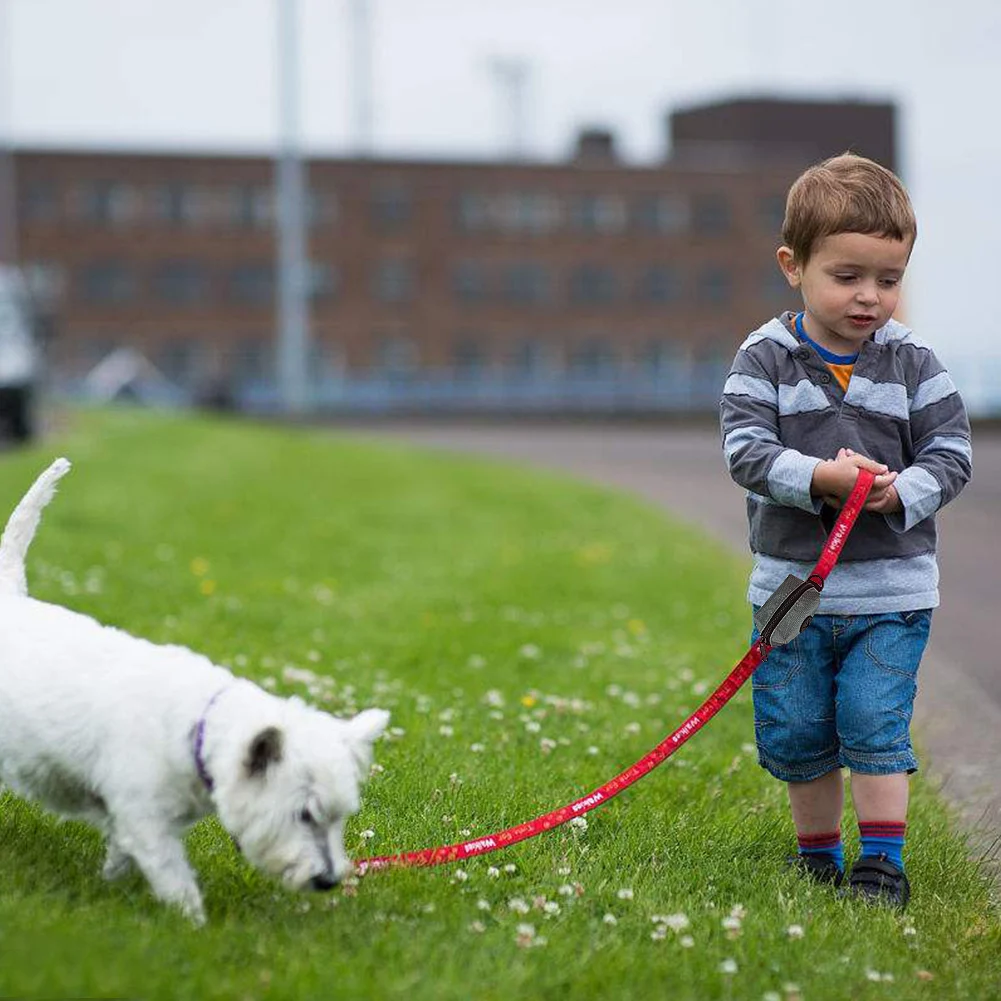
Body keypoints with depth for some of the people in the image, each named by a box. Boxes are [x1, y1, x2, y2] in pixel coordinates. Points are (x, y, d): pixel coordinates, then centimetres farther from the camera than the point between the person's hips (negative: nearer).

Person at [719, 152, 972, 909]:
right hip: (792, 583, 1)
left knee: (875, 721, -7)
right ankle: (818, 853, 28)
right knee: (794, 730, 9)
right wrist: (819, 477, -28)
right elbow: (745, 448, -13)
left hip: (892, 589, -1)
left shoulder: (913, 363, -2)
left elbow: (951, 453, -2)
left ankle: (884, 858, 4)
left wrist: (902, 491, -22)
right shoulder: (765, 358, -4)